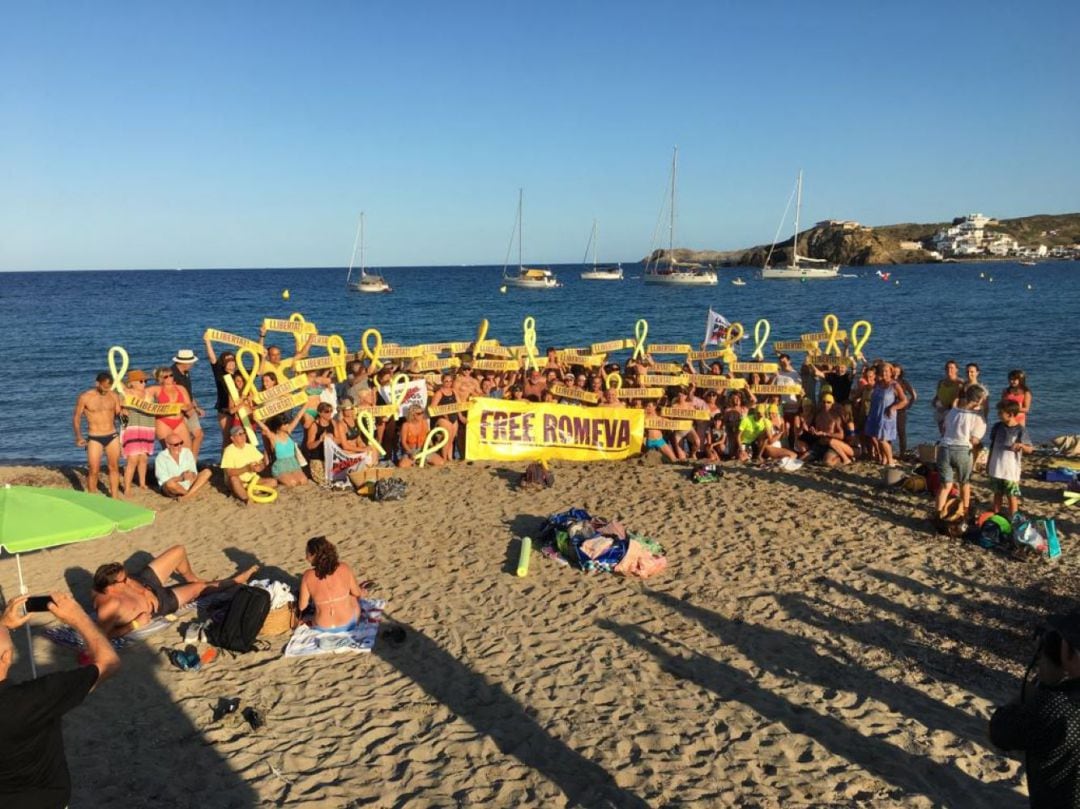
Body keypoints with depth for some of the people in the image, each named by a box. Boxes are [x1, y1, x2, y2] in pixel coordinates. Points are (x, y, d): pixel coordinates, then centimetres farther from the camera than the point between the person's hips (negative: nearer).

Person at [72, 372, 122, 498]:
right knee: (93, 470, -4)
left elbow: (119, 414, 8)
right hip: (94, 438, -3)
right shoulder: (85, 397, -6)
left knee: (114, 468, 8)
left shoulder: (114, 395, 2)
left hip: (112, 436, 3)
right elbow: (76, 418, 1)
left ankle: (115, 497, 18)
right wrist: (78, 437, -7)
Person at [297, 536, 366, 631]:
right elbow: (357, 593, 0)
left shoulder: (307, 576, -19)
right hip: (349, 625, 0)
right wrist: (362, 590, 24)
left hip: (323, 629, 0)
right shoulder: (344, 568, -16)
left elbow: (302, 607, -8)